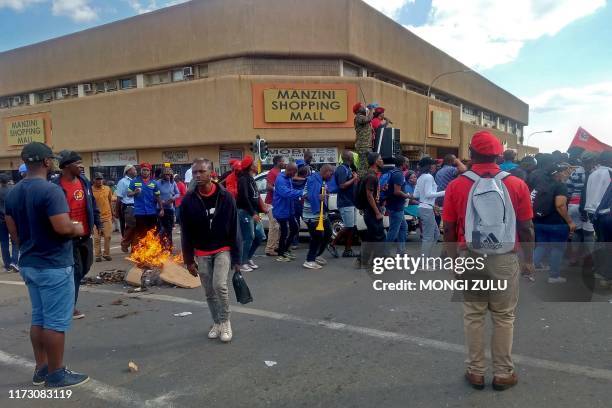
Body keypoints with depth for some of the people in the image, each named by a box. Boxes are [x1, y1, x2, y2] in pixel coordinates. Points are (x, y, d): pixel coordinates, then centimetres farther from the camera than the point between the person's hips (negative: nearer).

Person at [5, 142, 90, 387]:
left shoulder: (13, 193, 8)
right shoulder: (51, 190, -19)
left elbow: (13, 231, 13)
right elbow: (62, 227, -27)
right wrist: (78, 230, -6)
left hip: (29, 264, 9)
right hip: (54, 266, -9)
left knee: (39, 318, 16)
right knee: (56, 321, 1)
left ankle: (41, 369, 25)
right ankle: (56, 374, 10)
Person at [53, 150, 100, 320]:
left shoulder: (84, 181, 7)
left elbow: (92, 204, 14)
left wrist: (98, 223, 11)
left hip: (85, 235, 7)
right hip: (69, 237, -7)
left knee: (85, 267, 15)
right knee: (75, 269, -1)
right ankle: (70, 306, 14)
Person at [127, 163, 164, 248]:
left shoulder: (154, 183, 6)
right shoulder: (134, 182, 3)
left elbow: (158, 197, 9)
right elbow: (128, 194, 4)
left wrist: (162, 209, 5)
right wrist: (135, 192, -17)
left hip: (152, 212, 2)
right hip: (139, 212, -2)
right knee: (139, 233, 2)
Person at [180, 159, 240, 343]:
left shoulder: (225, 197, -13)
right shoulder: (188, 200, -8)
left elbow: (234, 230, -9)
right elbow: (185, 233, -1)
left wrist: (236, 258, -9)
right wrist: (189, 260, -2)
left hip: (223, 250, -2)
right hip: (202, 253, 3)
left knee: (220, 285, -16)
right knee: (209, 292, 10)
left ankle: (225, 322, 6)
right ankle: (217, 323, 30)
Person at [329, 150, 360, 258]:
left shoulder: (348, 169, 16)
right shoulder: (341, 169, -13)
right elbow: (342, 185, -22)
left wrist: (356, 179, 7)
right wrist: (354, 179, -12)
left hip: (351, 202, 10)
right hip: (345, 203, -10)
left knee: (351, 227, 9)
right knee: (348, 227, -8)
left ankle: (348, 250, 13)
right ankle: (332, 244, 3)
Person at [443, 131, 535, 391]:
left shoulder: (456, 186, -6)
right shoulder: (517, 185, -6)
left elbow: (449, 230, -2)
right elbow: (526, 228, -2)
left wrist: (452, 260, 10)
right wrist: (529, 260, 11)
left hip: (469, 258, 0)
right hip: (505, 258, 0)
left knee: (473, 316, 12)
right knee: (504, 317, 12)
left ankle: (476, 372, 22)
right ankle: (503, 373, 23)